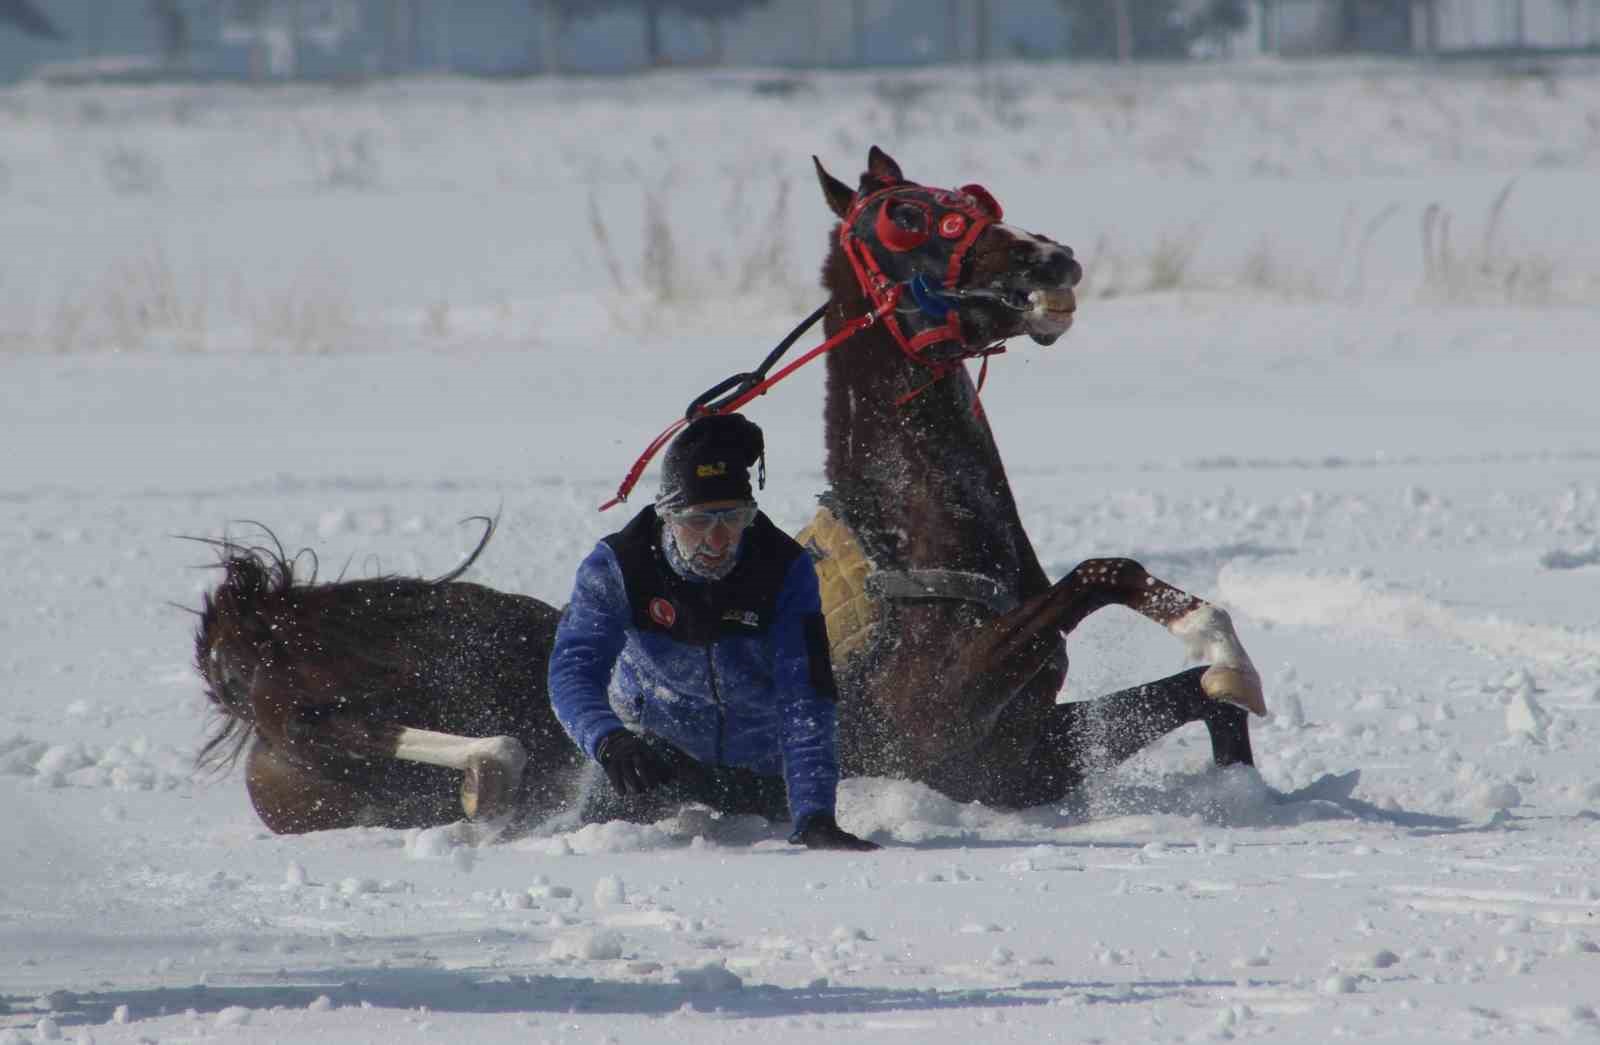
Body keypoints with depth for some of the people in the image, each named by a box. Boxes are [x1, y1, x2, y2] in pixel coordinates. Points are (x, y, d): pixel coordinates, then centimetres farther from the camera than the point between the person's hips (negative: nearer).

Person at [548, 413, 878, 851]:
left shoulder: (785, 571, -23)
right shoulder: (617, 566, -22)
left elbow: (804, 706, -28)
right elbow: (573, 670, -31)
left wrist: (813, 817, -41)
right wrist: (609, 740, -54)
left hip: (757, 770, 0)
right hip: (654, 746, 0)